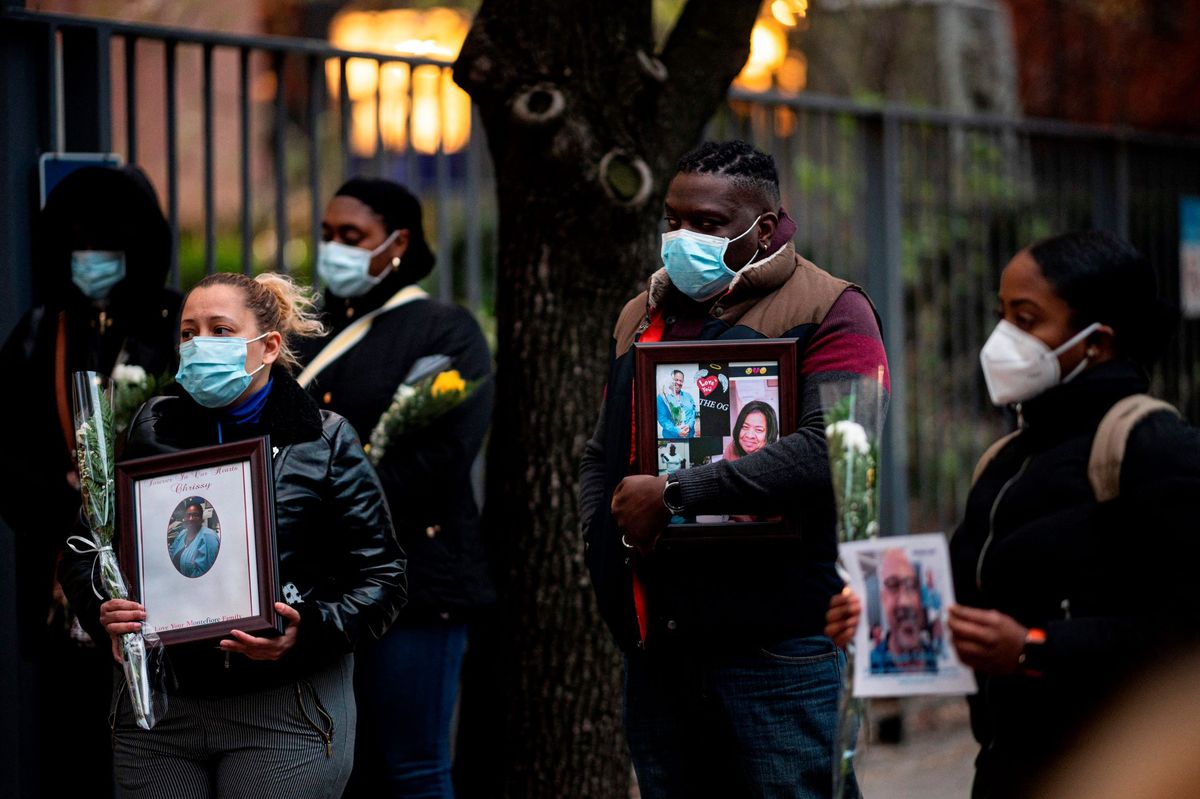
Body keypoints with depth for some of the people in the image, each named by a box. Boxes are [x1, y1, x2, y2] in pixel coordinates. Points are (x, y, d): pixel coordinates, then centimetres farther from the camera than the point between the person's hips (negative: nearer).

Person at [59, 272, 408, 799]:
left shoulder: (323, 441, 0)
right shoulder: (151, 430, 9)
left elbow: (381, 576, -1)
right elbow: (81, 549, 12)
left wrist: (308, 632, -19)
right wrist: (101, 609, -10)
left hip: (284, 711, -3)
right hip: (155, 707, 3)